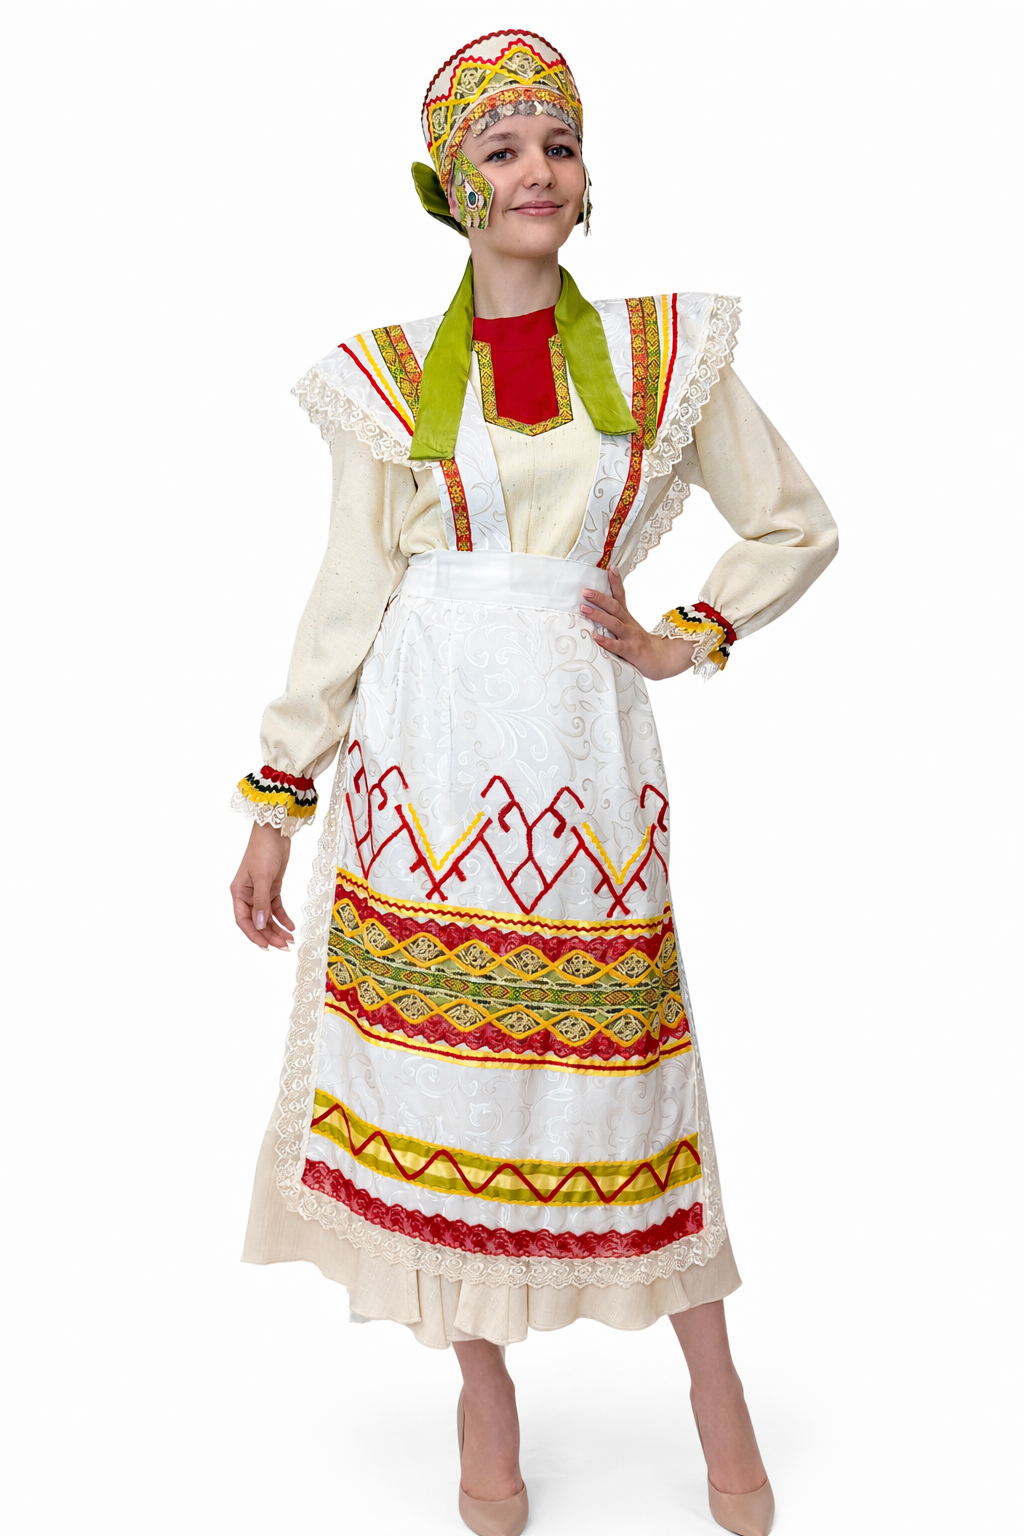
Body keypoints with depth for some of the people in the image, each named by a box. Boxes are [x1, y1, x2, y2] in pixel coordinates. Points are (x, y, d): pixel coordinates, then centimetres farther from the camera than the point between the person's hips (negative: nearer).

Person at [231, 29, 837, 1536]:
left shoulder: (665, 352, 8)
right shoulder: (389, 377, 6)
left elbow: (799, 526, 15)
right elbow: (348, 600, 7)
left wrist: (685, 641, 3)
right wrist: (274, 802, 5)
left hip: (585, 750, 0)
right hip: (425, 758, 1)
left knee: (619, 1061, 4)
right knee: (436, 1062, 4)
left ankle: (712, 1374, 26)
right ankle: (486, 1390, 24)